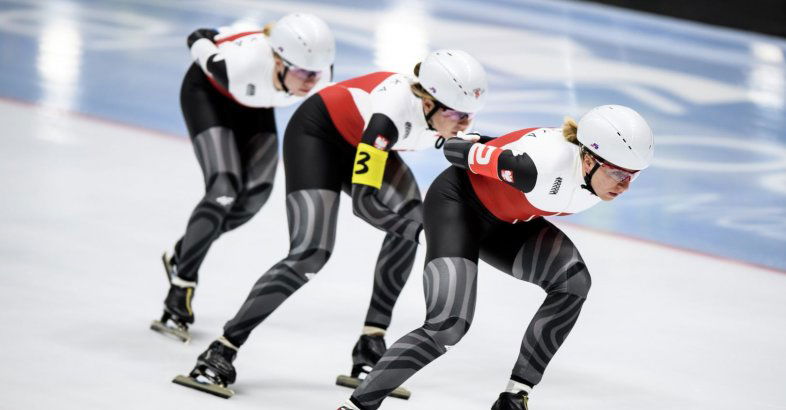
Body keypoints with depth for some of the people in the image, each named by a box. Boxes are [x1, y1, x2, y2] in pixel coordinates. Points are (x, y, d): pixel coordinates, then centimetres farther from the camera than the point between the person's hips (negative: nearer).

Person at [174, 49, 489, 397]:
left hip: (361, 143, 7)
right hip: (316, 134, -7)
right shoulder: (395, 109, -41)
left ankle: (372, 342, -8)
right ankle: (222, 350, -12)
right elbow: (363, 199, -41)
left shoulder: (446, 115, -20)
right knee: (311, 254, -21)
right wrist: (421, 229, -42)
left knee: (410, 219, -19)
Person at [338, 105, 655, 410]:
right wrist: (466, 142, -1)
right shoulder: (545, 163, -40)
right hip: (457, 201, -7)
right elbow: (462, 152, -22)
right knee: (449, 325, -23)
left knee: (573, 281, -17)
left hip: (505, 222, 7)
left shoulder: (613, 172, -15)